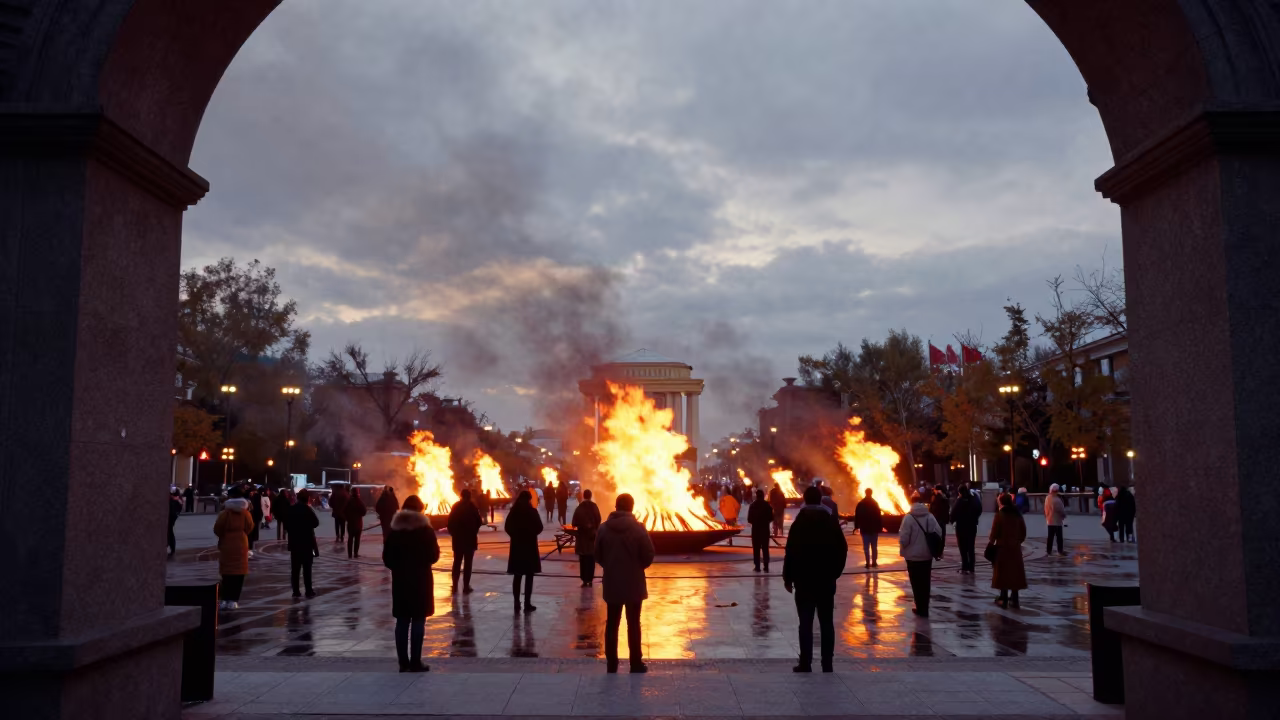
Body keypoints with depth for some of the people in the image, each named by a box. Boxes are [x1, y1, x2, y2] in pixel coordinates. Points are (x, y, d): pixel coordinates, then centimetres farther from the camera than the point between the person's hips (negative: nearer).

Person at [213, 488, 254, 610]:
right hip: (241, 544, 2)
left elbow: (217, 529, -8)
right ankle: (233, 600, 1)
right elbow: (250, 527, 3)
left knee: (227, 573, 6)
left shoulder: (225, 512, -11)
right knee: (238, 573, 4)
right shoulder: (245, 512, -2)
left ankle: (225, 599, 6)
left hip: (226, 545, -2)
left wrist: (223, 535, 12)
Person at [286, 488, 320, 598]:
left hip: (294, 542, 4)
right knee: (307, 568, 0)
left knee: (295, 568, 7)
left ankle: (296, 591, 7)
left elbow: (287, 524, 8)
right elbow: (316, 523, -6)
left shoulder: (291, 509, 3)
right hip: (307, 542, -4)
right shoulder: (307, 509, -13)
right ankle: (309, 591, 1)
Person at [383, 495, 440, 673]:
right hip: (420, 580, -3)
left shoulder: (394, 529, 2)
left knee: (402, 621, 9)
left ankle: (403, 662, 9)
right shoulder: (425, 529, -8)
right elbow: (434, 555, -7)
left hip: (400, 580, 4)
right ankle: (415, 662, -1)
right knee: (418, 621, 0)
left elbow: (387, 557, 2)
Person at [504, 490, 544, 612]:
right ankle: (527, 603, 0)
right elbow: (539, 527, -8)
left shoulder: (513, 511, 0)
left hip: (516, 545, 3)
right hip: (529, 545, -3)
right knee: (529, 576, 3)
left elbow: (507, 527, 3)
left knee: (517, 576, 10)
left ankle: (517, 603, 10)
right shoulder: (532, 511, -10)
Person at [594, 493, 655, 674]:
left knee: (612, 624, 10)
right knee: (633, 624, 7)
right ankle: (636, 664, 11)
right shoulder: (638, 528, -13)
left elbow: (598, 555, 3)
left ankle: (611, 664, 14)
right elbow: (649, 556, -10)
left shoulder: (603, 528, -4)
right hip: (634, 584, -2)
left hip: (611, 583, 2)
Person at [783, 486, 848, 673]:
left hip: (804, 580, -2)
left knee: (806, 624, -1)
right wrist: (835, 572, 13)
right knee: (827, 623, 7)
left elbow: (791, 553, -8)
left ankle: (806, 665, -3)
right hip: (826, 580, 2)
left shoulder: (799, 523, -5)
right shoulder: (832, 521, 2)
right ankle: (827, 665, 7)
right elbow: (842, 549, 4)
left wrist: (788, 577, 1)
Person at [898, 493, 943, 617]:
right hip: (927, 555, 4)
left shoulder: (908, 518, -14)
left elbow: (904, 538, -17)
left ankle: (921, 608, 6)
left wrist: (903, 549, 3)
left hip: (913, 555, -4)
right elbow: (939, 533, -3)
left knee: (916, 583, 7)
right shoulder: (930, 517, -1)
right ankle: (924, 608, 16)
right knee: (925, 582, 13)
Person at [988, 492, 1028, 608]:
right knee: (1015, 572, 9)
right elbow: (1023, 531, 9)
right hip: (1015, 547, 5)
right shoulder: (1017, 514, 5)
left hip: (1003, 547, -5)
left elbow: (995, 531, -12)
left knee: (1003, 572, 0)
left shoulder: (1000, 514, -10)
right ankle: (1014, 599, 11)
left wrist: (990, 543, -1)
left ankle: (1004, 599, 1)